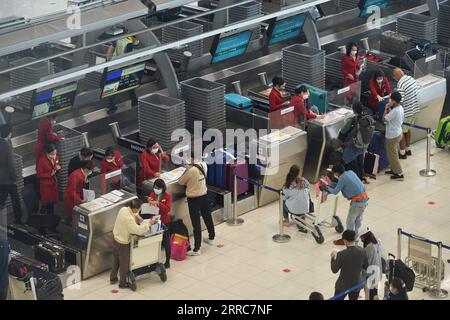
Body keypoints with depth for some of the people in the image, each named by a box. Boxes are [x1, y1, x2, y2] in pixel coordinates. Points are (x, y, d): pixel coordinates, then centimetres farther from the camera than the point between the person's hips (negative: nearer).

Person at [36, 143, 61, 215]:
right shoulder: (41, 161, -23)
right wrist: (50, 174, -26)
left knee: (52, 202, 18)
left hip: (54, 183, 6)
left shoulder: (56, 158, -5)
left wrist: (58, 168, -11)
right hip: (45, 185, -6)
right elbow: (38, 175, -19)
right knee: (45, 204, 1)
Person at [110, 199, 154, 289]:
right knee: (124, 264, 15)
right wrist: (148, 223, -23)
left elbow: (132, 213, 14)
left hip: (115, 239, 8)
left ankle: (113, 278, 45)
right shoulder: (129, 219, -37)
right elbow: (138, 230, -34)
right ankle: (122, 283, 32)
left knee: (116, 260, 27)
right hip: (123, 244, -8)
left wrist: (137, 216, -3)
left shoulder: (123, 209, -10)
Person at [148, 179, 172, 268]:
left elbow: (168, 209, -22)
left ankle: (167, 262, 18)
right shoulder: (152, 194, 3)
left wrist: (157, 203, -31)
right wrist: (149, 202, -14)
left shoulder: (167, 196, -9)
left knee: (166, 242, 7)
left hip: (164, 222, -4)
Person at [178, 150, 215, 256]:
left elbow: (180, 182, -12)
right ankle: (211, 238, 45)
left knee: (196, 223, -2)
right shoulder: (203, 166, -6)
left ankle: (196, 249, 3)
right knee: (207, 217, 25)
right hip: (204, 196, 7)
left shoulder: (191, 170, -27)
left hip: (194, 199, -7)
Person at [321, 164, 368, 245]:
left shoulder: (342, 178, -11)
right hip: (365, 199, 8)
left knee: (350, 221, 8)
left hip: (358, 201, -8)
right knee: (358, 219, 20)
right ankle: (355, 238, 31)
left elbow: (335, 192, -6)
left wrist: (326, 188, 10)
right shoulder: (351, 172, 11)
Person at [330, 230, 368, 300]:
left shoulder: (341, 255, -26)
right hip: (356, 284, 3)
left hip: (343, 285, -3)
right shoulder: (362, 252, -14)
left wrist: (333, 257, 2)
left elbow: (334, 270, -12)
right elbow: (365, 267, 0)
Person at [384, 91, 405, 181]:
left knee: (392, 155, 3)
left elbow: (385, 118, -22)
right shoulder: (400, 108, 0)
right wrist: (389, 109, 0)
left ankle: (399, 174, 7)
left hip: (393, 136, -10)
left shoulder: (395, 111, -30)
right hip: (398, 133, 10)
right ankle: (394, 170, 38)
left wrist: (386, 109, -13)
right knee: (393, 154, 25)